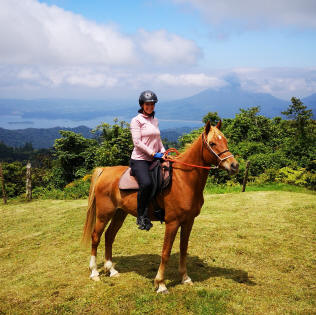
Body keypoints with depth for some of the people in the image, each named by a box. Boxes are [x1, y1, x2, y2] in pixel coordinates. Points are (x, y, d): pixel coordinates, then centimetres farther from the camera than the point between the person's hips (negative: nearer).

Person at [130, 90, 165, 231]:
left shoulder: (155, 120, 19)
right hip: (139, 159, -7)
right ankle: (141, 217, -18)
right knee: (146, 183, -31)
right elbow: (137, 142, -10)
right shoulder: (136, 120, -1)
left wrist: (163, 152, 9)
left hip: (154, 160, 8)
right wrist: (153, 153, -14)